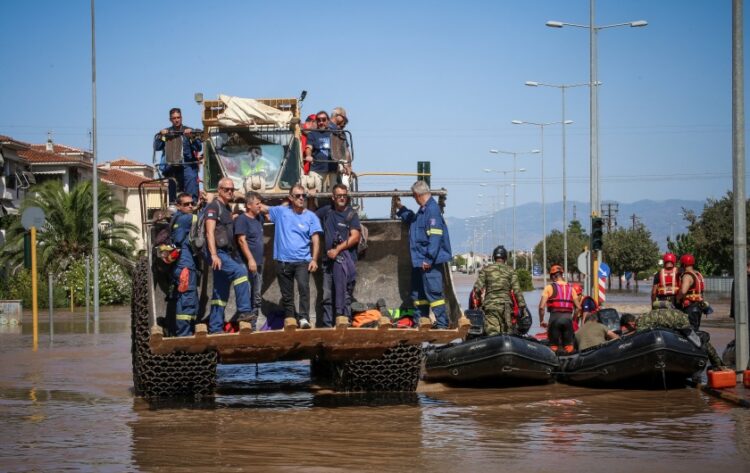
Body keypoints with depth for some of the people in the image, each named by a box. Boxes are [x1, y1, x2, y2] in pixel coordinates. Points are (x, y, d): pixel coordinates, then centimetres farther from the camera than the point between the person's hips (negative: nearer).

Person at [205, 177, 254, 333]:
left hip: (228, 254, 9)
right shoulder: (214, 206, -6)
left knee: (221, 294, 8)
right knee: (240, 270, -27)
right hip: (218, 253, -9)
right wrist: (214, 255, -25)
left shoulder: (228, 208, 20)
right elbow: (210, 232, -16)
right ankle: (244, 311, -30)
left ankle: (215, 329, 10)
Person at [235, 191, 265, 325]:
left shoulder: (259, 218, 13)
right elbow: (241, 240, -17)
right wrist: (250, 259, -22)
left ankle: (253, 325, 17)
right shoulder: (242, 219, -9)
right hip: (248, 264, -8)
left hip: (258, 264, 8)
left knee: (256, 298, 11)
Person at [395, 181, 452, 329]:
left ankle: (442, 324, -9)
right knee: (418, 293, 16)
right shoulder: (423, 210, 16)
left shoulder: (432, 210, -16)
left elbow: (435, 236, -23)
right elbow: (411, 220, 40)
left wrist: (428, 259, -24)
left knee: (433, 292, -10)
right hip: (419, 261, 11)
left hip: (429, 262, -11)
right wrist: (400, 208, 39)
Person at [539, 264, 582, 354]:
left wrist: (541, 321, 5)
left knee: (554, 346, 3)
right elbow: (578, 307, 8)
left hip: (555, 316, -3)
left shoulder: (549, 287, 2)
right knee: (569, 346, 7)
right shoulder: (570, 288, 12)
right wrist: (574, 318, 21)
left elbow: (542, 307, -6)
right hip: (568, 317, 3)